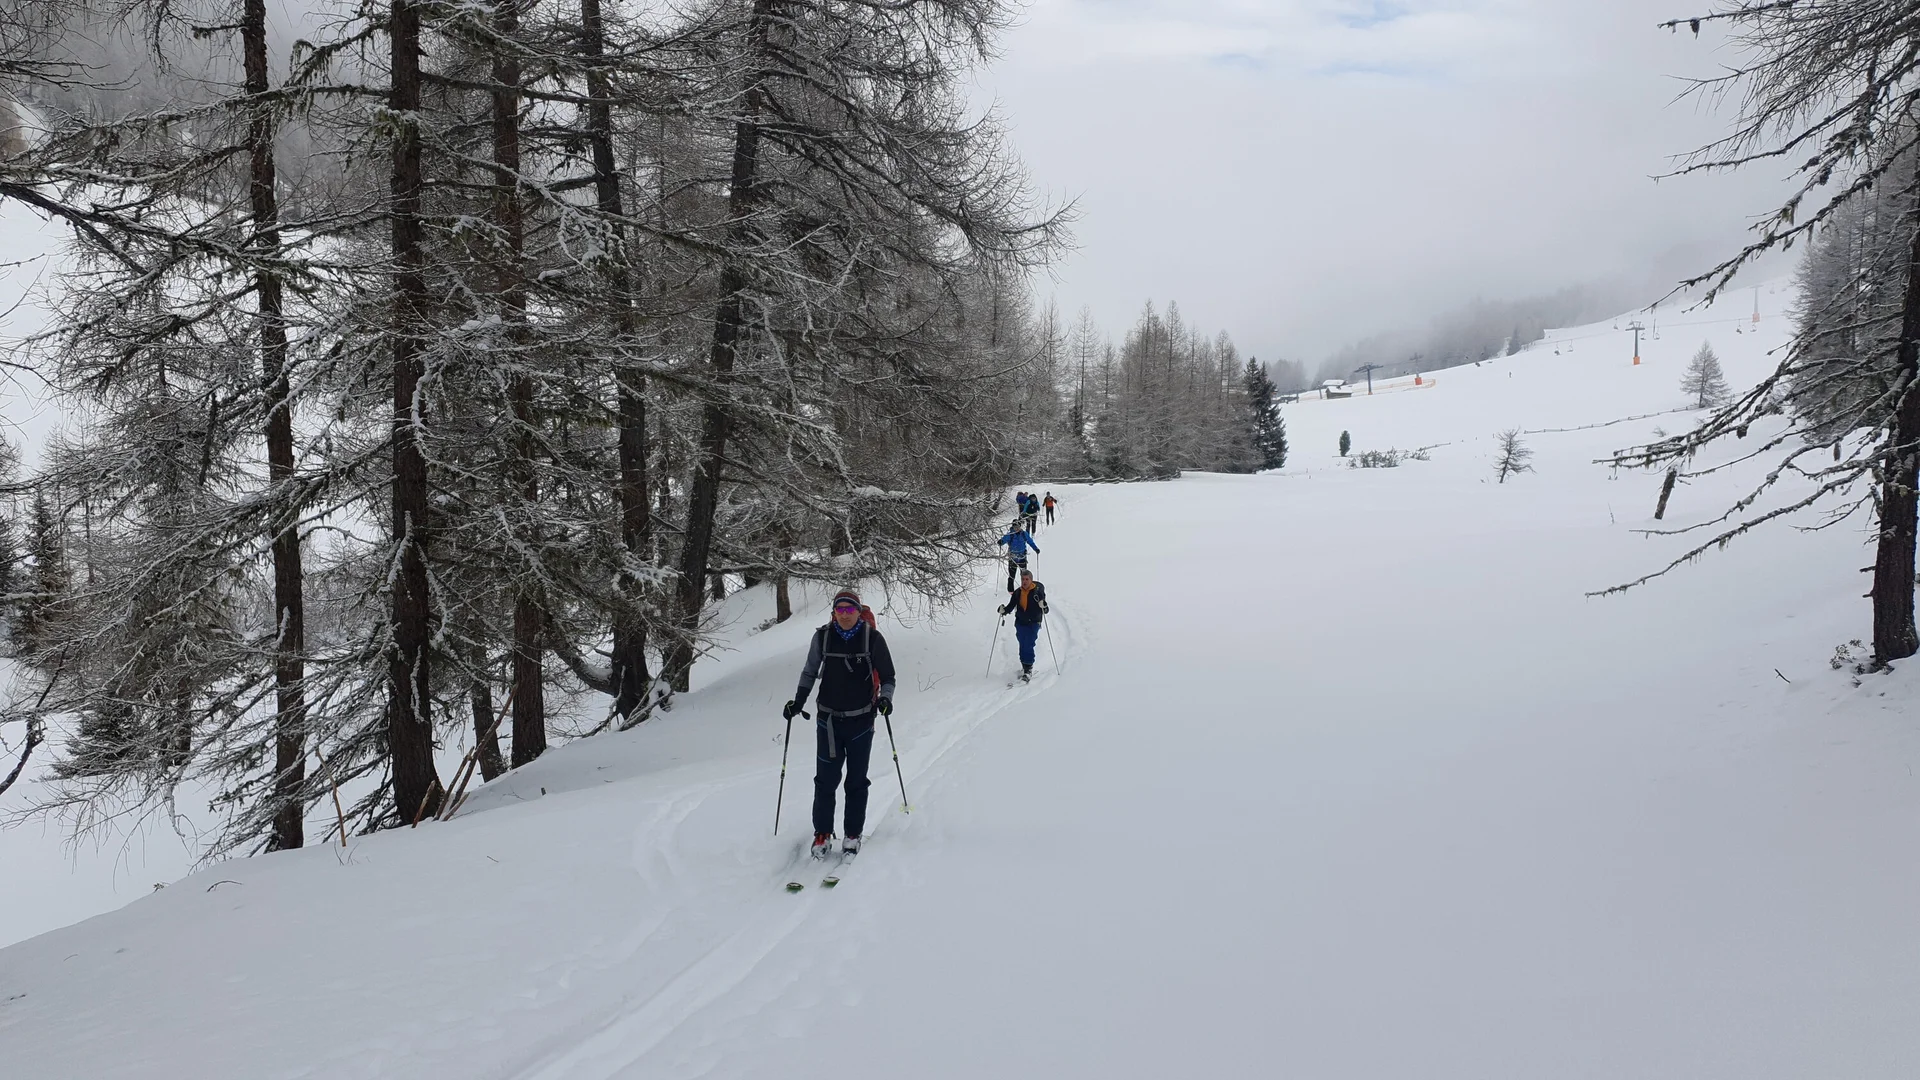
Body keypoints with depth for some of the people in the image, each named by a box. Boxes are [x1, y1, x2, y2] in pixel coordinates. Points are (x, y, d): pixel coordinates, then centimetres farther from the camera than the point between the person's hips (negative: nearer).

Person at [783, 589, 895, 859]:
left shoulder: (872, 638, -9)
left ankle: (853, 834, 20)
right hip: (828, 718, 1)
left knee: (857, 780, 9)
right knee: (826, 779, 2)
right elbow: (810, 672, 9)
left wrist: (885, 698, -18)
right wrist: (798, 701, 0)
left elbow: (887, 677, 0)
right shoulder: (823, 637, -4)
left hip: (861, 720, -1)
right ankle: (822, 833, 14)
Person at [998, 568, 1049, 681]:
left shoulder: (1038, 591, -8)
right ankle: (1024, 667, 23)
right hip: (1020, 623, 4)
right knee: (1022, 646, 9)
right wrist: (1004, 610, -11)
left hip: (1033, 623, -4)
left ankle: (1028, 670, -8)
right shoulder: (1017, 592, 3)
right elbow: (1011, 606, 8)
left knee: (1028, 646, -12)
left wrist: (1043, 607, -28)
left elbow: (1044, 610, -6)